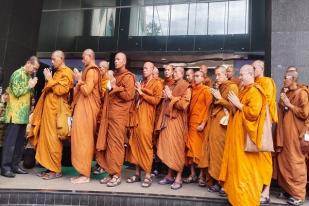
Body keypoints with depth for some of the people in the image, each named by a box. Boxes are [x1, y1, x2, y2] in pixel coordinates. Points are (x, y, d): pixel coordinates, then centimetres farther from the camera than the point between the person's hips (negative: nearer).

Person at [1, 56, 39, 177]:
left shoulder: (28, 76, 16)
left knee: (20, 141, 9)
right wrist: (30, 86, -8)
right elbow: (17, 92, -16)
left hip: (23, 114, 8)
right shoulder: (18, 74, -8)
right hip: (15, 114, -8)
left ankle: (15, 165, 16)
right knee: (10, 140, -6)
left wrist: (32, 86, 5)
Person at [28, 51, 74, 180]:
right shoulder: (57, 72, 21)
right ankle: (50, 167, 15)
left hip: (56, 110, -9)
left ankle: (56, 170, -1)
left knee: (53, 139, -8)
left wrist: (50, 79, -10)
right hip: (49, 108, 9)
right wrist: (48, 80, 11)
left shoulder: (66, 72, -7)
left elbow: (60, 90, -18)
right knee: (46, 138, 9)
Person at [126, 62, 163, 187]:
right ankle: (137, 173, 13)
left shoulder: (157, 83, 3)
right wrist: (137, 94, 11)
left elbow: (156, 100, -10)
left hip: (146, 117, -6)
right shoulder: (141, 83, 23)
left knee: (146, 145, -7)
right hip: (136, 116, 6)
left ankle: (148, 176, 1)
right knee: (135, 144, 4)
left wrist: (142, 93, -7)